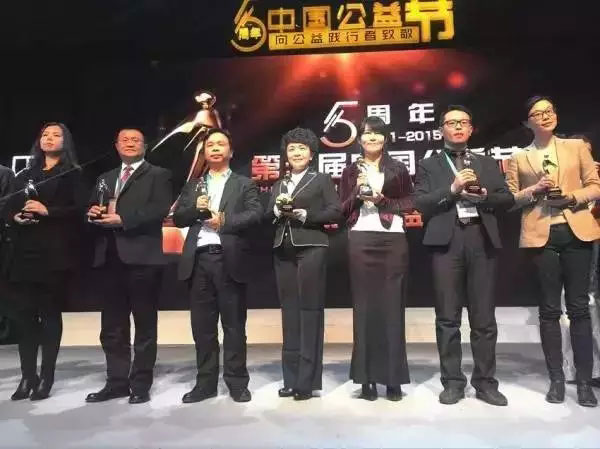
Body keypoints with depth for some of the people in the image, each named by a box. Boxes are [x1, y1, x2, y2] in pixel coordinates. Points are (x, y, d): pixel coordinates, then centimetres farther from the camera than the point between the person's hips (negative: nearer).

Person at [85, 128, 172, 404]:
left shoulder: (158, 175, 5)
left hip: (142, 258, -6)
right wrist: (93, 213, -5)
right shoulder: (105, 178, 24)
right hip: (110, 258, 6)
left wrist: (122, 219, -17)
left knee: (144, 325, 2)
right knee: (112, 326, 10)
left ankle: (141, 384, 12)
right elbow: (94, 212, 18)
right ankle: (117, 382, 21)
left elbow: (159, 210, -11)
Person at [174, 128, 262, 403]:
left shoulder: (244, 184, 9)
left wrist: (225, 220, -18)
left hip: (229, 259, -3)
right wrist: (195, 208, -8)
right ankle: (205, 383, 18)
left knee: (234, 324, 2)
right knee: (202, 325, 8)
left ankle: (237, 382, 12)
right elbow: (177, 218, 11)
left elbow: (256, 214, -6)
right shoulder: (192, 186, 20)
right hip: (199, 260, 4)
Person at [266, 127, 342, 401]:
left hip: (311, 248, -5)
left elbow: (336, 212, -6)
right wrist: (278, 210, -7)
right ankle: (291, 378, 13)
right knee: (289, 311, 6)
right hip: (283, 251, 5)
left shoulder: (321, 180, 5)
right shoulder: (279, 184, 19)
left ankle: (307, 381, 2)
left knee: (310, 310, -4)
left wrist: (304, 214, -14)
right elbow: (268, 216, 13)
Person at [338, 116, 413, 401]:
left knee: (392, 306, 1)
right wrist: (357, 192, -9)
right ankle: (367, 378, 8)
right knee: (364, 306, 1)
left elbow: (409, 204, 5)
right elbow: (342, 209, 7)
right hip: (360, 241, 0)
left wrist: (382, 199, -8)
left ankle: (393, 378, 9)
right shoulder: (350, 171, 12)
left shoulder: (398, 169, 11)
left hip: (393, 240, 0)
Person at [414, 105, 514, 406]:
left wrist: (483, 195, -7)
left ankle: (485, 382, 15)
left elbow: (508, 199, 11)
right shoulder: (429, 166, 11)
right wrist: (452, 189, -11)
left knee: (484, 317, 5)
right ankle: (453, 382, 10)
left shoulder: (488, 164, 19)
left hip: (482, 240, 2)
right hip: (447, 241, -2)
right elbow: (421, 204, -1)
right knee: (448, 317, 1)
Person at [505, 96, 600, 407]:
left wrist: (573, 196, -10)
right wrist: (534, 190, -10)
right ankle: (556, 379, 14)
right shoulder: (518, 159, 10)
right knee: (549, 308, 4)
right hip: (541, 236, 0)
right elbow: (509, 200, 6)